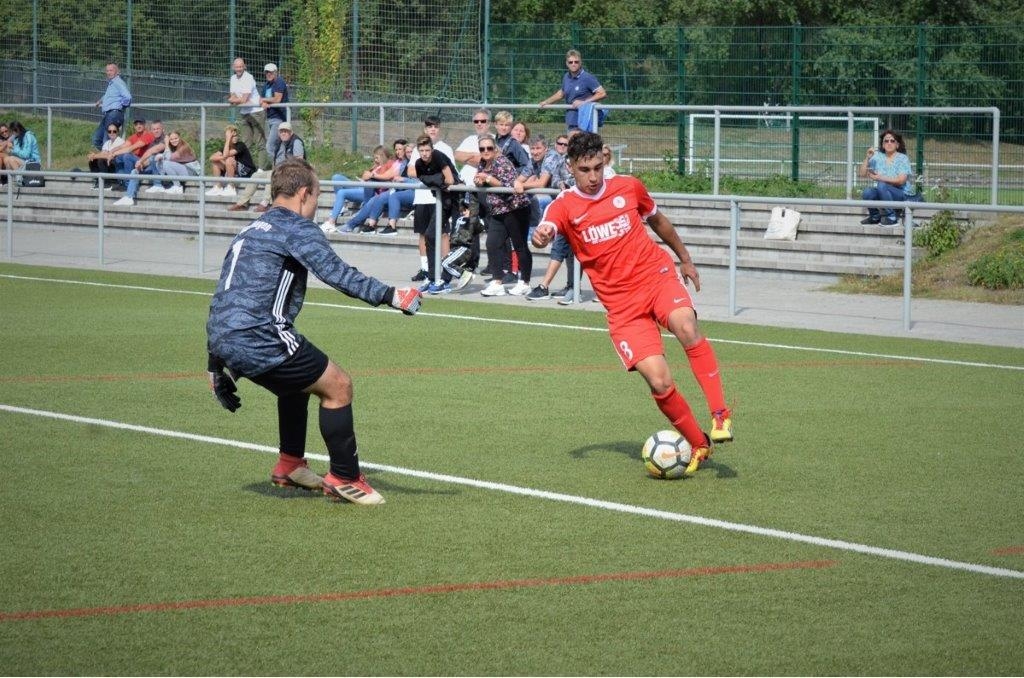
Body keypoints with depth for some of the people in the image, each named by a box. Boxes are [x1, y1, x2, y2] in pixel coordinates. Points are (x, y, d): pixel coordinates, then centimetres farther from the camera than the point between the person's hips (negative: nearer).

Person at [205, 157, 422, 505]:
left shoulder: (248, 232, 25)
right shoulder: (297, 228, -2)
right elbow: (335, 272, -19)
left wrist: (216, 366, 31)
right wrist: (389, 295, -23)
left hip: (223, 339, 9)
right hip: (260, 338, -9)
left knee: (298, 380, 32)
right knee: (338, 386, 1)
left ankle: (289, 465, 34)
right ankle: (344, 479, 6)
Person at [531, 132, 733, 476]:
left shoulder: (629, 187, 6)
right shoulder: (564, 206, -3)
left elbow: (658, 221, 25)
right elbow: (545, 230, -24)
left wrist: (685, 259, 34)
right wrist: (541, 236, -49)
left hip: (657, 274, 1)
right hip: (621, 303, -1)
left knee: (686, 328, -33)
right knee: (658, 381, -16)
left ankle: (720, 414, -25)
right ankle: (698, 445, 4)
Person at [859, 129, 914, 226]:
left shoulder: (902, 158, -4)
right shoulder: (878, 157, 8)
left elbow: (901, 180, -16)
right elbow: (862, 174, 4)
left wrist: (880, 178, -20)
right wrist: (867, 158, -10)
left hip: (903, 194, -4)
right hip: (882, 193, 4)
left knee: (881, 186, -33)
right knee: (867, 192, -26)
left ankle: (892, 218, -21)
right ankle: (875, 217, 3)